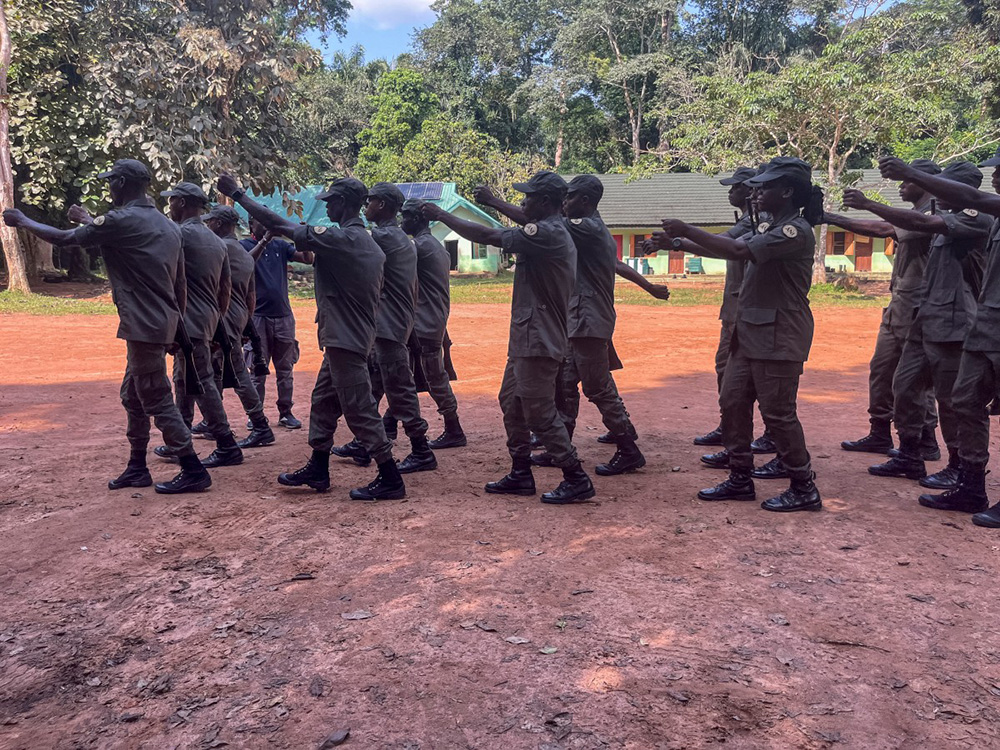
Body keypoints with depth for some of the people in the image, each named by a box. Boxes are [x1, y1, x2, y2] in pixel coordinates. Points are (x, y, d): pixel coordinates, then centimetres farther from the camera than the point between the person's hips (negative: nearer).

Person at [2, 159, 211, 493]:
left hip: (144, 327, -9)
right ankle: (137, 468, 26)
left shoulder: (121, 220, -12)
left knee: (157, 401, -5)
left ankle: (193, 471, -1)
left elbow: (64, 238, -4)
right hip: (162, 325, 9)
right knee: (133, 397, 18)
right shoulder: (167, 226, 12)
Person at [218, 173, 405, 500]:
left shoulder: (339, 239, -17)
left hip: (345, 341, -10)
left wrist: (237, 194, -8)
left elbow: (281, 226, -17)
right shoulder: (371, 245, 10)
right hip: (355, 337, 10)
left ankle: (390, 479, 2)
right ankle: (317, 470, 28)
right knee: (324, 401, 18)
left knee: (359, 410, -4)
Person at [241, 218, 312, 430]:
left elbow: (308, 259, 0)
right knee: (257, 370, 0)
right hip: (258, 316, -4)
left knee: (285, 369, 9)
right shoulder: (245, 245, 0)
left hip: (283, 315, 4)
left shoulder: (280, 245, 9)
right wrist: (265, 240, -30)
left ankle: (286, 412, 17)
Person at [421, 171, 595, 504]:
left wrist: (441, 215, -9)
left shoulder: (547, 234, -19)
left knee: (540, 414, -5)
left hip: (538, 342, -11)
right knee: (512, 404, 17)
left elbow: (487, 236, -19)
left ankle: (577, 480, 5)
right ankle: (521, 474, 26)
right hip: (526, 339, 11)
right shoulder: (553, 233, 14)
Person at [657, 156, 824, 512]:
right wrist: (678, 242, 7)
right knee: (733, 403, 11)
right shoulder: (769, 230, 15)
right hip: (750, 333, 10)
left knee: (777, 412, -3)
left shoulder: (797, 231, -16)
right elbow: (726, 249, 15)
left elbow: (738, 250, -26)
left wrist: (687, 230, -21)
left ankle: (804, 489, 12)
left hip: (779, 337, -10)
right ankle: (740, 479, 22)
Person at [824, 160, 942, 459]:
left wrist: (831, 218, -26)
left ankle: (926, 443, 8)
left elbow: (884, 229, -25)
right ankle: (879, 435, 19)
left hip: (917, 311, -10)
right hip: (897, 308, 10)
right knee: (881, 369, 11)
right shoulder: (915, 217, 18)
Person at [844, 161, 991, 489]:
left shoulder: (977, 220, -13)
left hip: (951, 325, -9)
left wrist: (868, 204, -22)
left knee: (950, 398, -1)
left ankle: (959, 468, 13)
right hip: (925, 319, 9)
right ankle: (909, 456, 22)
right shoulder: (946, 219, 16)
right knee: (905, 386, 11)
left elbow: (920, 222, -23)